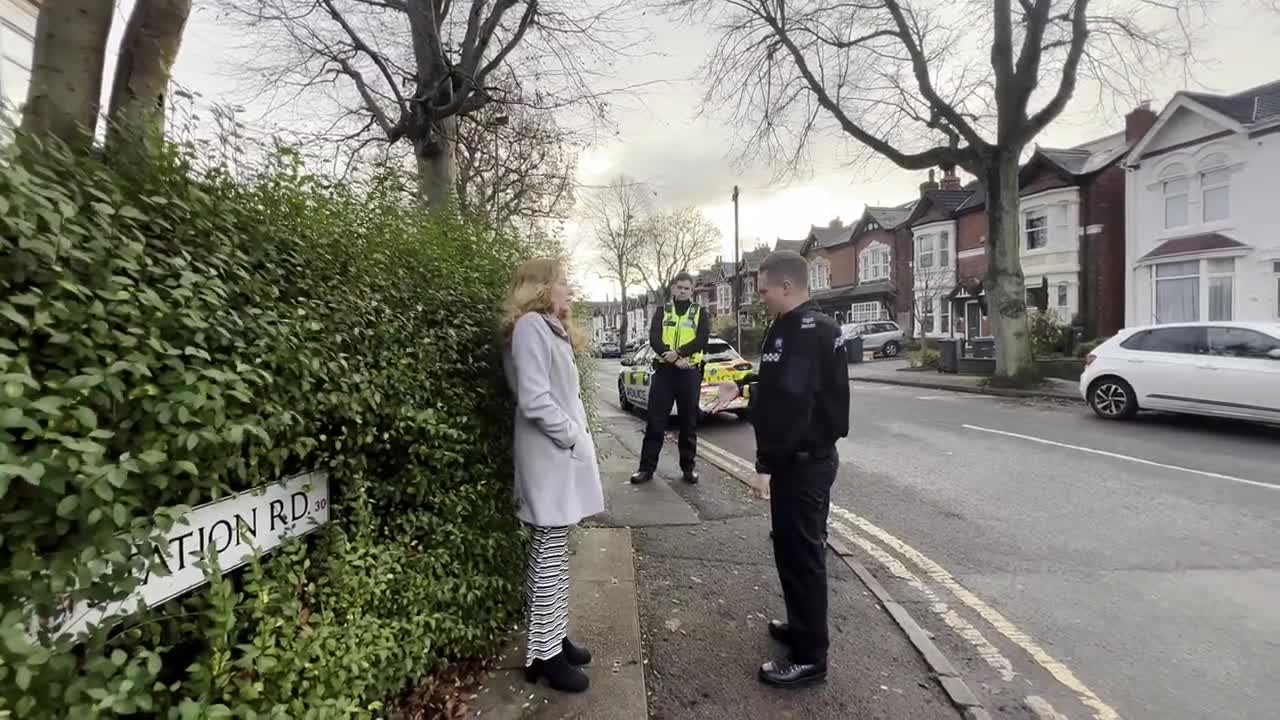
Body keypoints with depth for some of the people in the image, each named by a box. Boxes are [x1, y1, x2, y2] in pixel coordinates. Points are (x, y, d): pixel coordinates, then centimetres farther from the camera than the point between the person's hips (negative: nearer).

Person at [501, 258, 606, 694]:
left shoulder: (551, 327, 17)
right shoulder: (530, 326, -14)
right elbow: (534, 400, -22)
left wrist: (578, 436, 8)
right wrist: (574, 438, -14)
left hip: (562, 455, 10)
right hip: (551, 457, -10)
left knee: (552, 554, 16)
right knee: (550, 556, -1)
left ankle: (553, 636, 28)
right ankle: (543, 654, 12)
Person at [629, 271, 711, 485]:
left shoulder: (699, 313, 8)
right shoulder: (662, 312, 10)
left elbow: (702, 339, -9)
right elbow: (654, 338, -5)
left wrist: (678, 352, -22)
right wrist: (672, 357, -21)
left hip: (689, 373, 0)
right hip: (663, 371, 0)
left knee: (689, 421, 7)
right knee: (655, 421, 1)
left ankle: (688, 467, 19)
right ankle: (647, 467, 8)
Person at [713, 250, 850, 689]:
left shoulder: (798, 332, -21)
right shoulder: (817, 327, 12)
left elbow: (788, 404, -28)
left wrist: (766, 464, -25)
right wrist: (743, 384, 21)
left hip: (800, 461, -10)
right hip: (814, 455, 10)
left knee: (800, 553, 0)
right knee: (801, 549, 21)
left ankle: (810, 658, 13)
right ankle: (803, 627, 37)